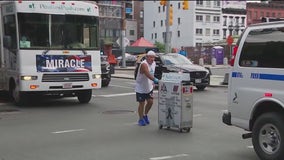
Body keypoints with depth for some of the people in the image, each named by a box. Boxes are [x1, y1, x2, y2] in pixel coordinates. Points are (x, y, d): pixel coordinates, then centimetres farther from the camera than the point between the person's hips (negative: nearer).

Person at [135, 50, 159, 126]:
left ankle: (145, 115, 27)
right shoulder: (144, 64, -25)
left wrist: (152, 83, 8)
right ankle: (141, 119, 17)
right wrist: (155, 80, -53)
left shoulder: (154, 63, 1)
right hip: (140, 88, -7)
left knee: (150, 102, 4)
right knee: (141, 103, 1)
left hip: (149, 87, 7)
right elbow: (148, 75, -40)